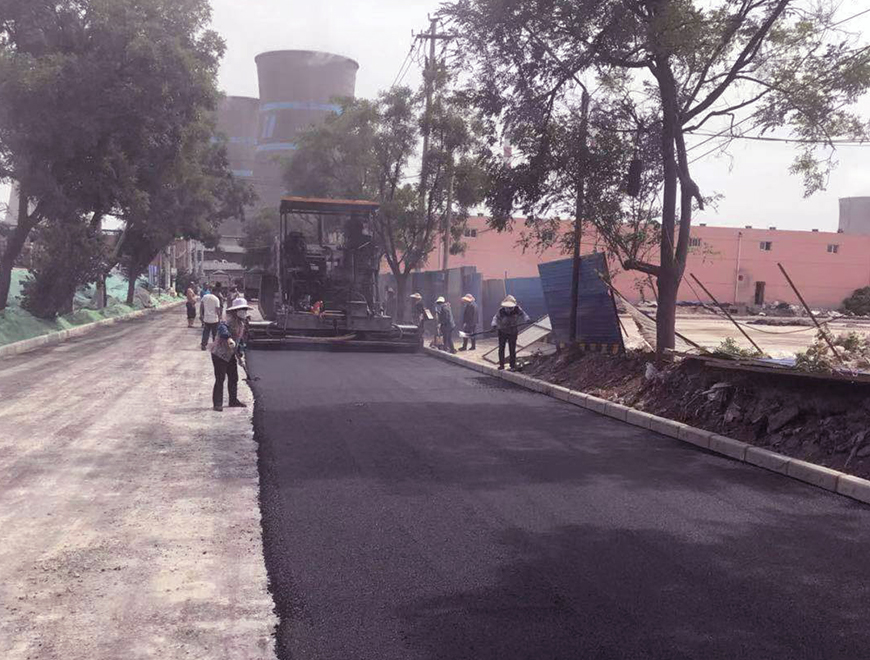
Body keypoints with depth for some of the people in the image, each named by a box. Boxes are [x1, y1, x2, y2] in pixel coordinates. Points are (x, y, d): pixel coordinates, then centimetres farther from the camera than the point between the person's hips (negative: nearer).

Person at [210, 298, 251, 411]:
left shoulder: (241, 323, 13)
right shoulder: (231, 320, -16)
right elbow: (222, 327, -36)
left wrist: (240, 350, 17)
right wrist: (228, 338, -50)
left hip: (230, 355, 9)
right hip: (220, 353, -9)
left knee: (233, 378, 15)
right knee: (220, 379, -6)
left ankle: (233, 400, 28)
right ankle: (217, 403, 2)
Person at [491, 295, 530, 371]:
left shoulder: (517, 309, -12)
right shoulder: (501, 310, -14)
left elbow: (523, 314, -19)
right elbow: (496, 318, -21)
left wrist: (527, 319, -41)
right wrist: (494, 324, -42)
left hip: (513, 333, -1)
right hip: (502, 332, 1)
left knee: (512, 349, -1)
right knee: (501, 348, 5)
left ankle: (513, 366, 8)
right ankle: (501, 365, 18)